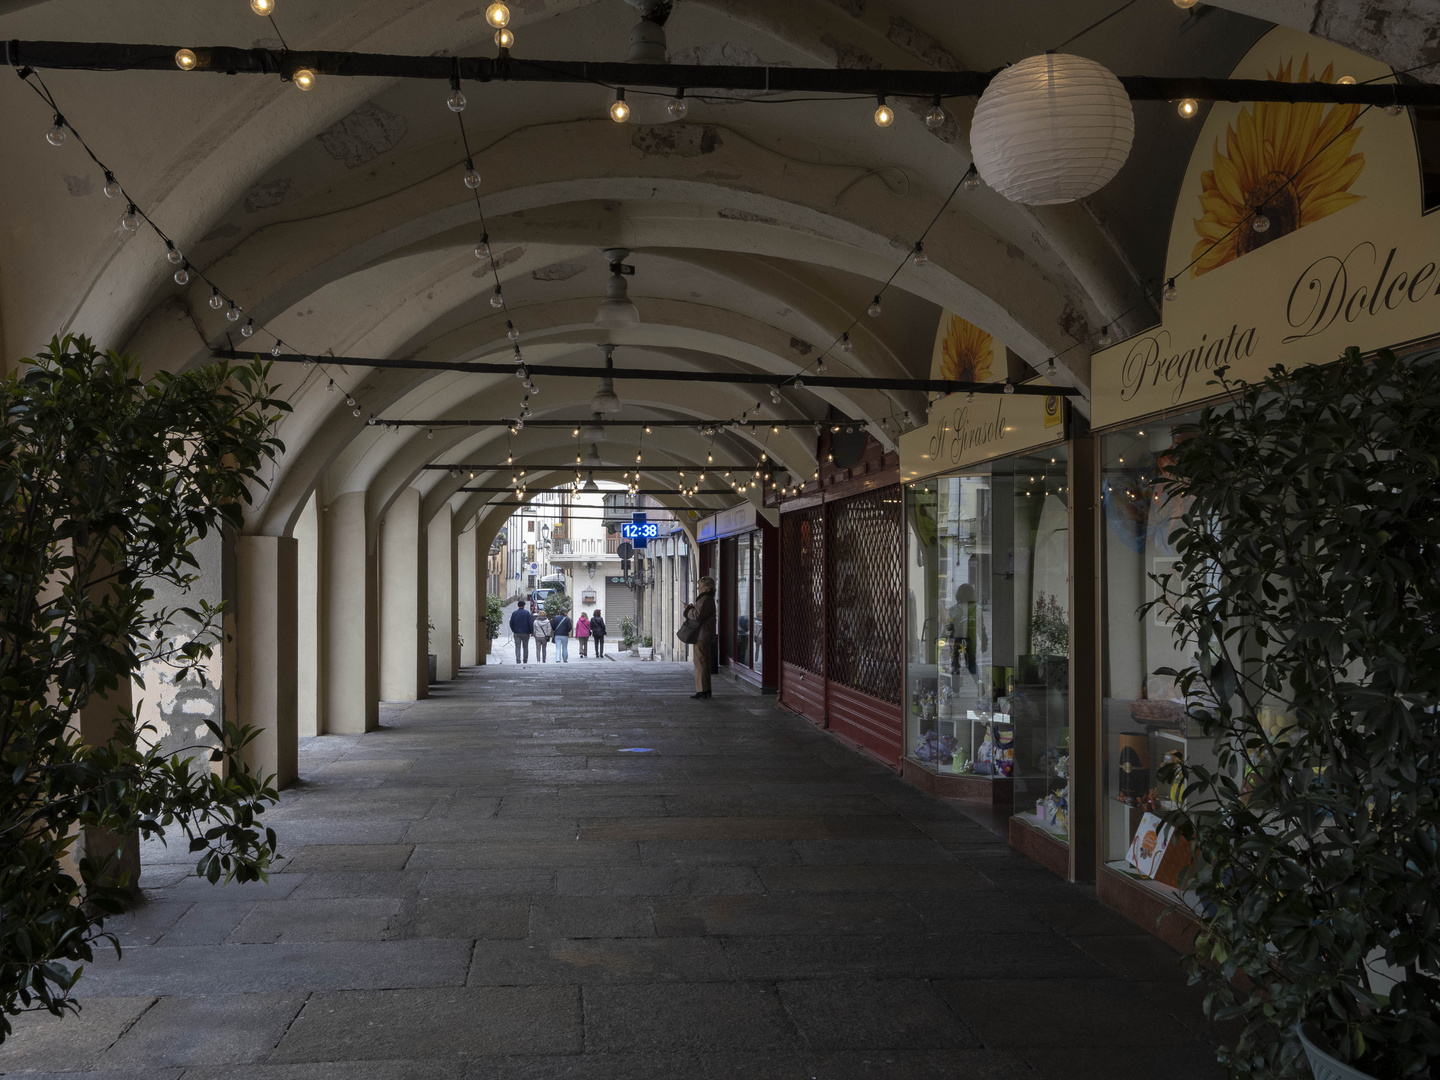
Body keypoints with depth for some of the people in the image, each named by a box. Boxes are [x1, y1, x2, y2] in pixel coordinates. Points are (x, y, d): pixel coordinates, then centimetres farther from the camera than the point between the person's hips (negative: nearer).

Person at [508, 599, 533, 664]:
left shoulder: (514, 613, 1)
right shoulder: (527, 613, -5)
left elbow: (511, 623, 4)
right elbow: (530, 623, -8)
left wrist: (513, 630, 17)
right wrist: (531, 631, 1)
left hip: (517, 633, 1)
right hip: (525, 633, -1)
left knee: (517, 647, 1)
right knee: (525, 647, 10)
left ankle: (518, 660, -11)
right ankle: (525, 661, 13)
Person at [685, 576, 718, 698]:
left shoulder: (705, 600, -17)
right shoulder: (709, 599, 17)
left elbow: (697, 616, -24)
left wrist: (688, 609, -8)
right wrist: (692, 607, 10)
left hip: (701, 637, -11)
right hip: (706, 637, 11)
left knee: (700, 662, -8)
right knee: (704, 663, 14)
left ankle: (702, 690, -7)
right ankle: (706, 689, 19)